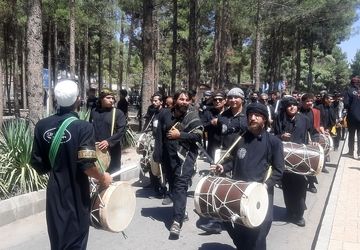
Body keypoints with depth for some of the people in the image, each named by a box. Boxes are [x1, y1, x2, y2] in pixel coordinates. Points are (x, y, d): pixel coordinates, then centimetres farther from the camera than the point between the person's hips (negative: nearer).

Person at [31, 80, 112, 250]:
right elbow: (87, 165, -24)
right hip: (76, 194, -5)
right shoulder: (83, 127, -18)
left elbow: (37, 164, 2)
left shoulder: (42, 126, -3)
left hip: (54, 192, 5)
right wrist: (103, 178, -6)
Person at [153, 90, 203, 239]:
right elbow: (159, 135, 10)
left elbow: (198, 136, -14)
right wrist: (157, 156, 7)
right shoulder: (165, 114, 6)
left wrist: (179, 134, -18)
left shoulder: (193, 117, -5)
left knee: (180, 186, -13)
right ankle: (181, 210, 37)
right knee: (172, 185, 15)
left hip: (185, 156, -5)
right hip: (168, 156, 5)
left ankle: (177, 222, -15)